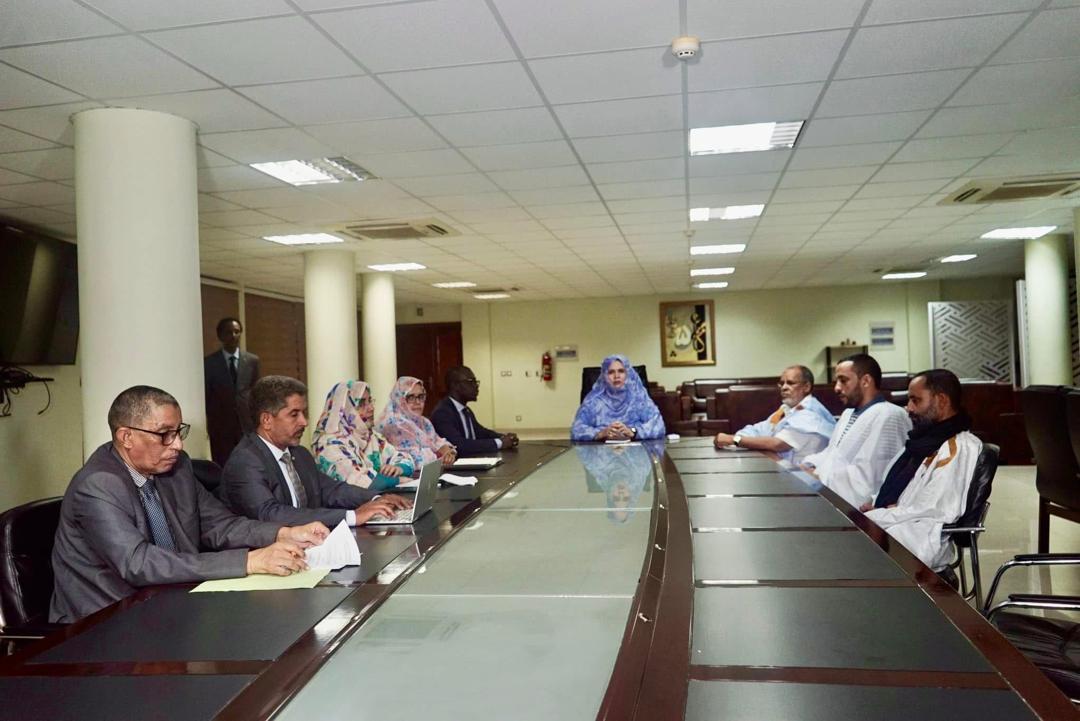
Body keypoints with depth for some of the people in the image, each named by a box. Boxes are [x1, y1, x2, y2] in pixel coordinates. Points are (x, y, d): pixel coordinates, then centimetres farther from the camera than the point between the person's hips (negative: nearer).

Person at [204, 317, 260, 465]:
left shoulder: (252, 360, 7)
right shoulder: (209, 362, 3)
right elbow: (206, 394, 5)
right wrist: (210, 421, 1)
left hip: (247, 422, 1)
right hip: (220, 425, -1)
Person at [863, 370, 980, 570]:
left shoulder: (959, 448, -10)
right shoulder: (927, 439, 20)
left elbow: (932, 511, -18)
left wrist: (871, 517, -15)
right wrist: (875, 507, 2)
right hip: (893, 523, 9)